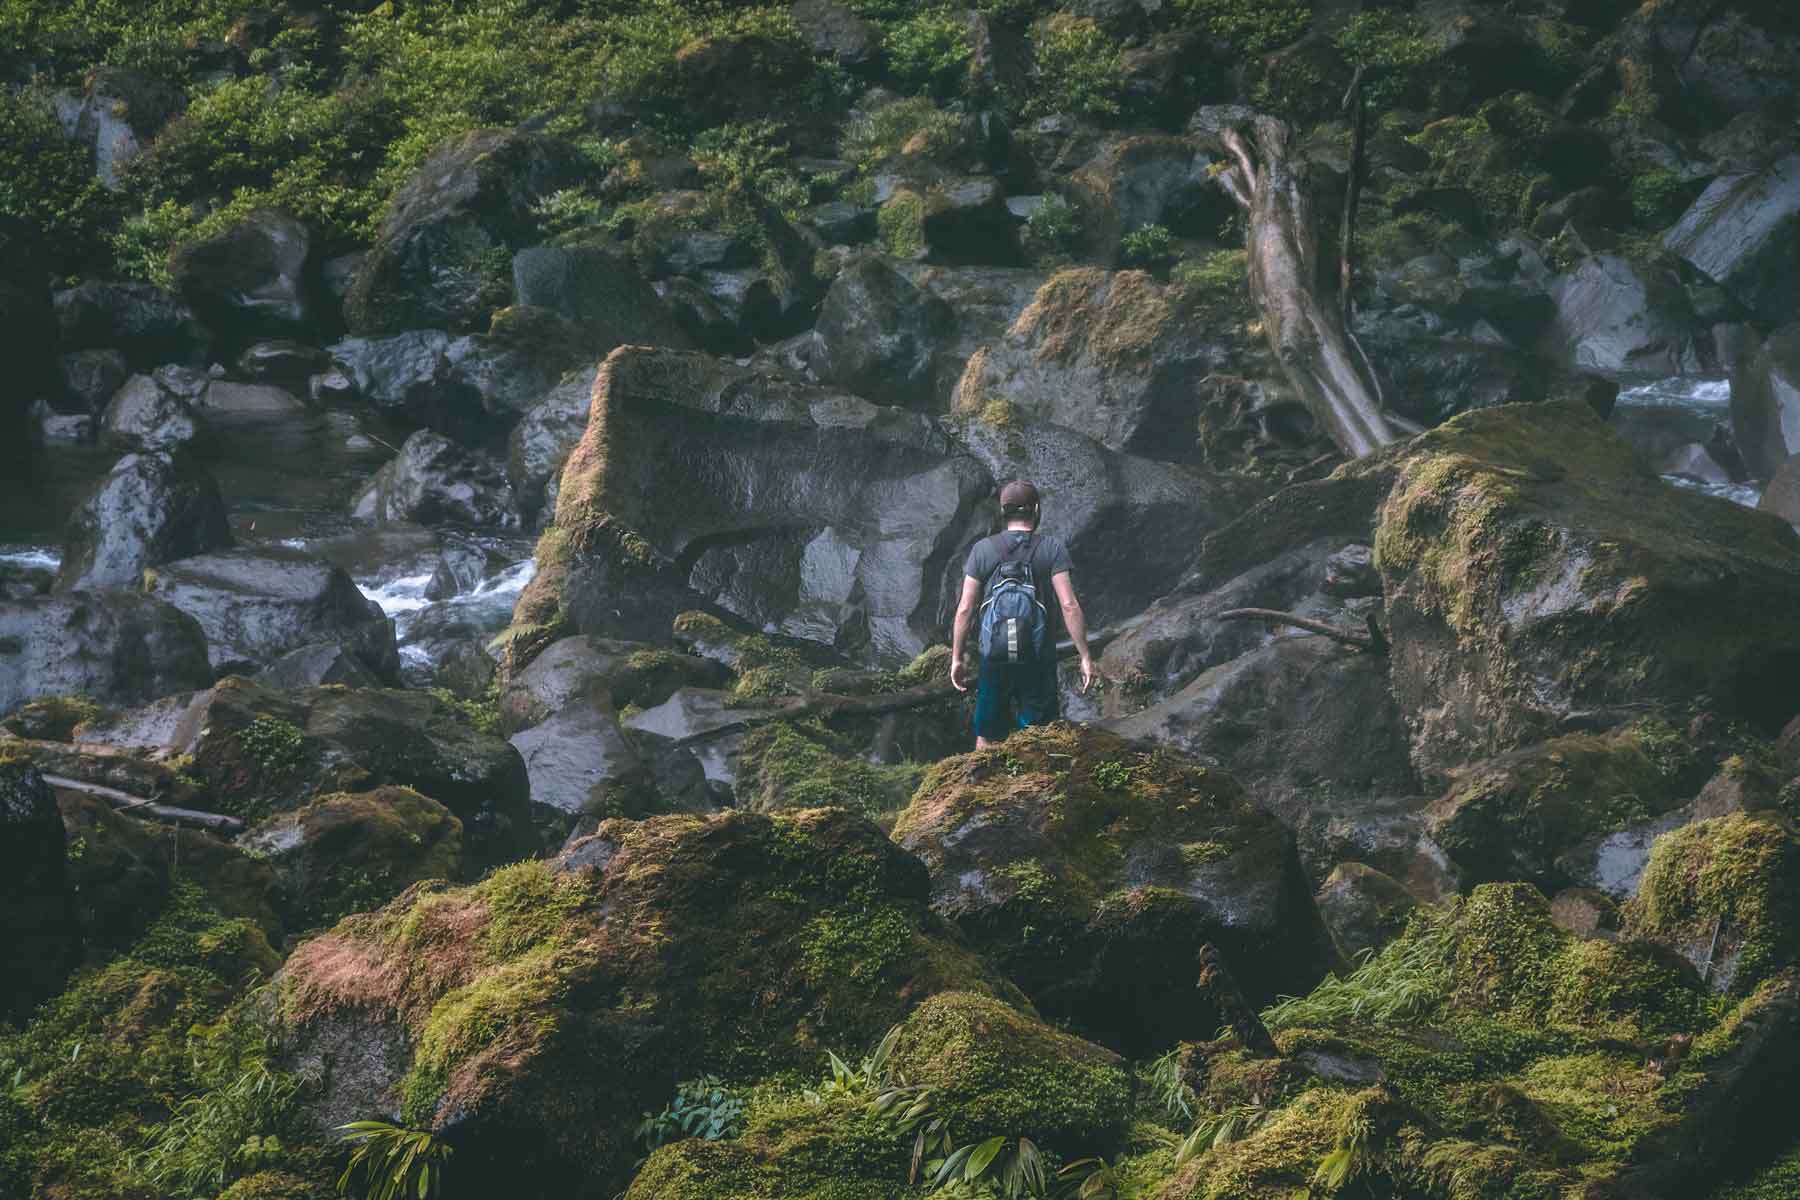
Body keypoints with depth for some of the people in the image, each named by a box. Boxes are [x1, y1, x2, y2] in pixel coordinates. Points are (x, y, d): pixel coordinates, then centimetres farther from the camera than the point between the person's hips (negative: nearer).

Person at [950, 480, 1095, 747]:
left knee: (987, 737, 14)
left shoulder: (982, 550, -2)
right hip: (1039, 661, -1)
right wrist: (1085, 657, -8)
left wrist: (957, 658, 6)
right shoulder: (1052, 548, -6)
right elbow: (1069, 605, -13)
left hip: (995, 658, 1)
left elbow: (965, 609, -3)